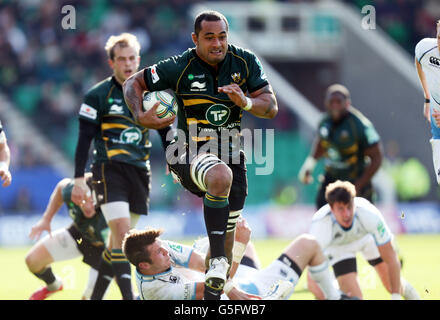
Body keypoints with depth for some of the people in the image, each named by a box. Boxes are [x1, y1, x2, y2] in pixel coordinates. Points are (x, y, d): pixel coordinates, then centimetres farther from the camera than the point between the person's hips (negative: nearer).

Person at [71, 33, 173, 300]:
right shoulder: (98, 95, -2)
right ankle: (128, 296, -21)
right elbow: (84, 139, -3)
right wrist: (79, 179, -8)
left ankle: (96, 295, 19)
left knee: (119, 238, 7)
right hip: (110, 170, -4)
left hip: (140, 171, 4)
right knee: (122, 233, -19)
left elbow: (166, 133, 18)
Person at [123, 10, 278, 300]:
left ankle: (214, 293, 29)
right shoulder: (180, 68, -10)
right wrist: (140, 115, -18)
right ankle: (217, 263, -33)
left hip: (230, 155, 4)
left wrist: (245, 102, -22)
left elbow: (271, 107, -1)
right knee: (221, 175, -39)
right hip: (191, 154, -4)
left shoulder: (245, 63, -1)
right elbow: (133, 83, 1)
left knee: (227, 236, 8)